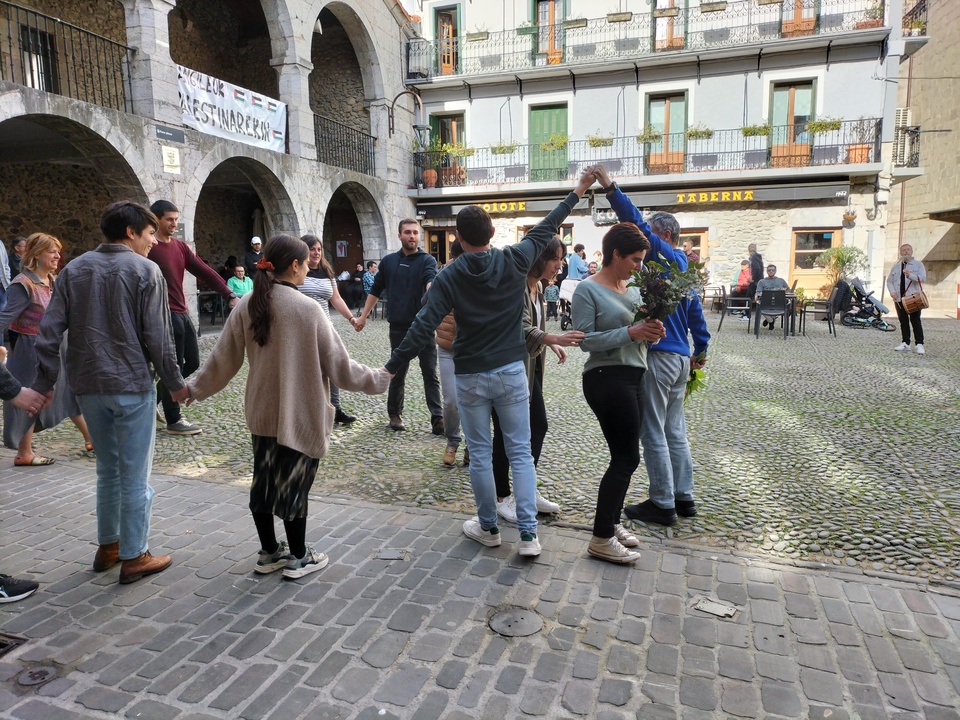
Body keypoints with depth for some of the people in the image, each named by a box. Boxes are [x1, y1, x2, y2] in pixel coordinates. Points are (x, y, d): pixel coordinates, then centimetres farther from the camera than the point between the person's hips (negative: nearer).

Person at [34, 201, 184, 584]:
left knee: (107, 470, 19)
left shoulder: (74, 269, 8)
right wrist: (175, 381, -2)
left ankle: (108, 546, 29)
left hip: (89, 386, 6)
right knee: (135, 476, 3)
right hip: (132, 385, -6)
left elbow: (50, 330, 4)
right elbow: (157, 336, -11)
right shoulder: (145, 270, -8)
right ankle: (134, 556, 12)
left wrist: (45, 381, 8)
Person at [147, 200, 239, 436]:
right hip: (165, 315, -8)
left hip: (182, 314, 8)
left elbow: (204, 271, 8)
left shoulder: (180, 246, 12)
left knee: (192, 363, 14)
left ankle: (157, 397, 31)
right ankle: (173, 421, 12)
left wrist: (230, 295, -1)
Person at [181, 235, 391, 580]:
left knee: (264, 482, 15)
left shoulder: (247, 306, -1)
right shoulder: (307, 308, -16)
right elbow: (338, 364, -13)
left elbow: (223, 359, 5)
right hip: (300, 414, -5)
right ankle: (298, 557, 22)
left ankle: (269, 552, 30)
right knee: (295, 485, 7)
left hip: (262, 412, 5)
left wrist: (195, 387, 22)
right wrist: (379, 378, 1)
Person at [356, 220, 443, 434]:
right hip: (399, 327, 2)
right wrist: (363, 316, 13)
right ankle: (395, 414, 27)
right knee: (398, 373, 11)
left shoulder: (427, 260, -3)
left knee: (430, 373, 1)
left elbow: (431, 281, -24)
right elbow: (376, 290, 15)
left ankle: (437, 418, 4)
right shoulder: (388, 261, 7)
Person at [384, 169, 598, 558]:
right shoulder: (514, 261, -4)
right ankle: (528, 534, 7)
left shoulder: (450, 277, -8)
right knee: (520, 453, 7)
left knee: (480, 454, 11)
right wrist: (578, 191, 24)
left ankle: (488, 528, 24)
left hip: (470, 376, -1)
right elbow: (546, 229, 10)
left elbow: (423, 327, -13)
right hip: (511, 372, 1)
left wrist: (391, 367, -8)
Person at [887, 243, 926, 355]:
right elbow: (889, 281, 13)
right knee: (903, 321, 7)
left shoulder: (918, 264, 3)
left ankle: (919, 344, -3)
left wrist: (910, 275, -28)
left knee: (915, 321, -5)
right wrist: (892, 292, -5)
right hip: (899, 298, 4)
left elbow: (922, 278, -10)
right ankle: (905, 343, 14)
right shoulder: (896, 266, 13)